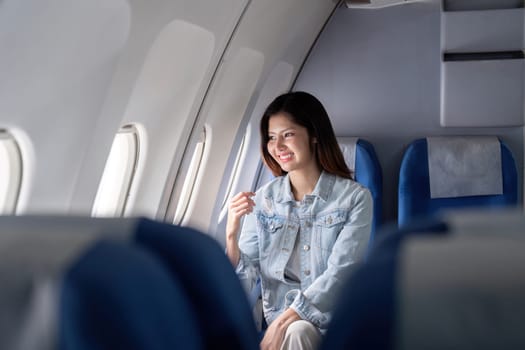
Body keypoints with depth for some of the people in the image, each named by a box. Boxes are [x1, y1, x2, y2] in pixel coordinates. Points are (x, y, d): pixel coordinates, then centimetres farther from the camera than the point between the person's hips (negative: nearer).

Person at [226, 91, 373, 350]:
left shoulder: (354, 198, -6)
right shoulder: (264, 199, 4)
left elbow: (339, 274, -13)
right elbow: (245, 276, 3)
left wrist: (283, 321, -22)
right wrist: (231, 234, -17)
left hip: (333, 317, -2)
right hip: (278, 317, 2)